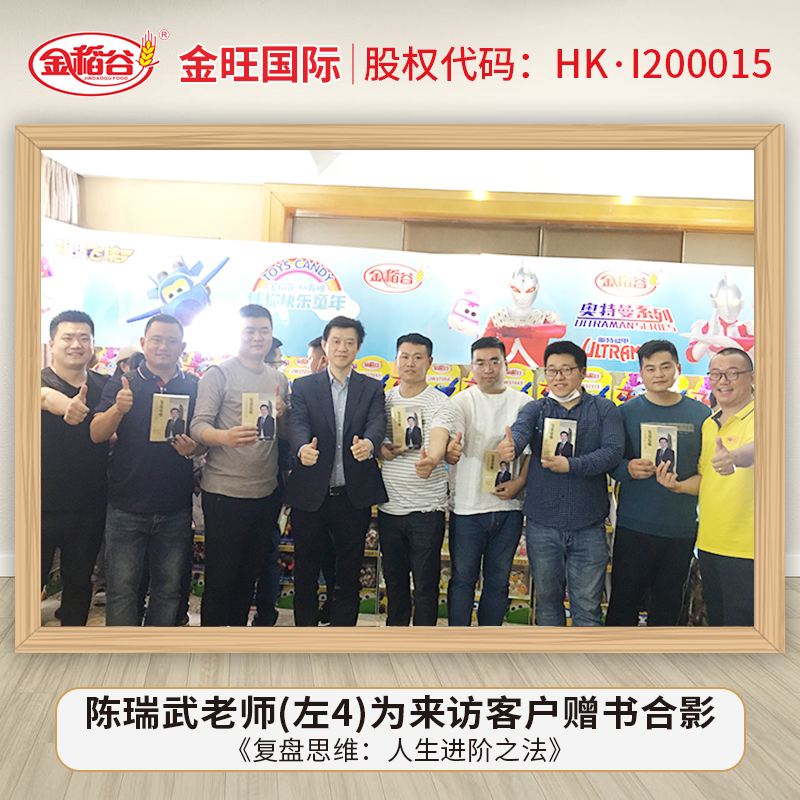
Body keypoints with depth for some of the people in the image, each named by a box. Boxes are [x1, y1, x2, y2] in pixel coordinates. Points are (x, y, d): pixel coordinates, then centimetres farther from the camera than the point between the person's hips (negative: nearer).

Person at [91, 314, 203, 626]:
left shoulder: (195, 388, 4)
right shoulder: (122, 385, 2)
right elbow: (97, 434, -6)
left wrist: (194, 448, -14)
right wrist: (118, 409, -26)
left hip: (176, 509, 2)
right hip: (127, 507, -1)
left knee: (169, 589, 13)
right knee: (122, 588, 7)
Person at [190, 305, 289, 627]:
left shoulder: (279, 379, 12)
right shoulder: (218, 374, -4)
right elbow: (198, 425, -13)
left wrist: (282, 414, -6)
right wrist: (226, 436, -34)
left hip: (266, 492, 6)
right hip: (225, 492, -5)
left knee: (249, 574, 18)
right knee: (220, 578, 2)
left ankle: (239, 625, 35)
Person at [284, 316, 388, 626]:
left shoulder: (372, 389, 7)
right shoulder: (303, 386, 5)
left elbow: (377, 423, -10)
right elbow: (297, 424, -11)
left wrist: (369, 443, -34)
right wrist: (303, 448, -34)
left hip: (354, 496, 1)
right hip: (309, 495, 0)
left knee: (348, 576, 12)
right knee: (305, 574, 12)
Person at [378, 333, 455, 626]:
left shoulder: (440, 403, -6)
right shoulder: (384, 399, 8)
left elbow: (439, 440, -24)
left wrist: (430, 460, -46)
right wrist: (381, 450, -9)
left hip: (426, 509, -4)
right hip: (389, 506, 4)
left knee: (426, 584, 6)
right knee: (394, 579, 18)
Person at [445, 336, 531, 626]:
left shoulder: (523, 403, 6)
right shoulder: (461, 402, -1)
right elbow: (452, 445, -16)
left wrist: (519, 483, -9)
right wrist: (450, 452, -40)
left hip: (508, 506, 2)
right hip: (467, 506, -2)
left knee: (498, 581, 13)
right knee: (463, 578, 7)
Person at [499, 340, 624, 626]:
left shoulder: (604, 409, 5)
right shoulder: (535, 410, 5)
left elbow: (614, 451, -10)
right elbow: (519, 431, -16)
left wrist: (572, 465, -23)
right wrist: (508, 447, -40)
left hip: (589, 526, -1)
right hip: (542, 525, 2)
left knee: (588, 606, 6)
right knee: (547, 601, 16)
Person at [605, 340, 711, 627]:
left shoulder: (700, 414, 6)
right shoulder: (627, 411, 1)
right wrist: (628, 469, -20)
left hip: (682, 528, 2)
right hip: (634, 525, -2)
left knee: (669, 603, 13)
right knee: (624, 600, 3)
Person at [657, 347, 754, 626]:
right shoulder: (709, 423, 11)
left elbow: (755, 448, -35)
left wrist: (733, 457, -56)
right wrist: (678, 486, -3)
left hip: (746, 550, -7)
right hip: (708, 543, 7)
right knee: (715, 620, 20)